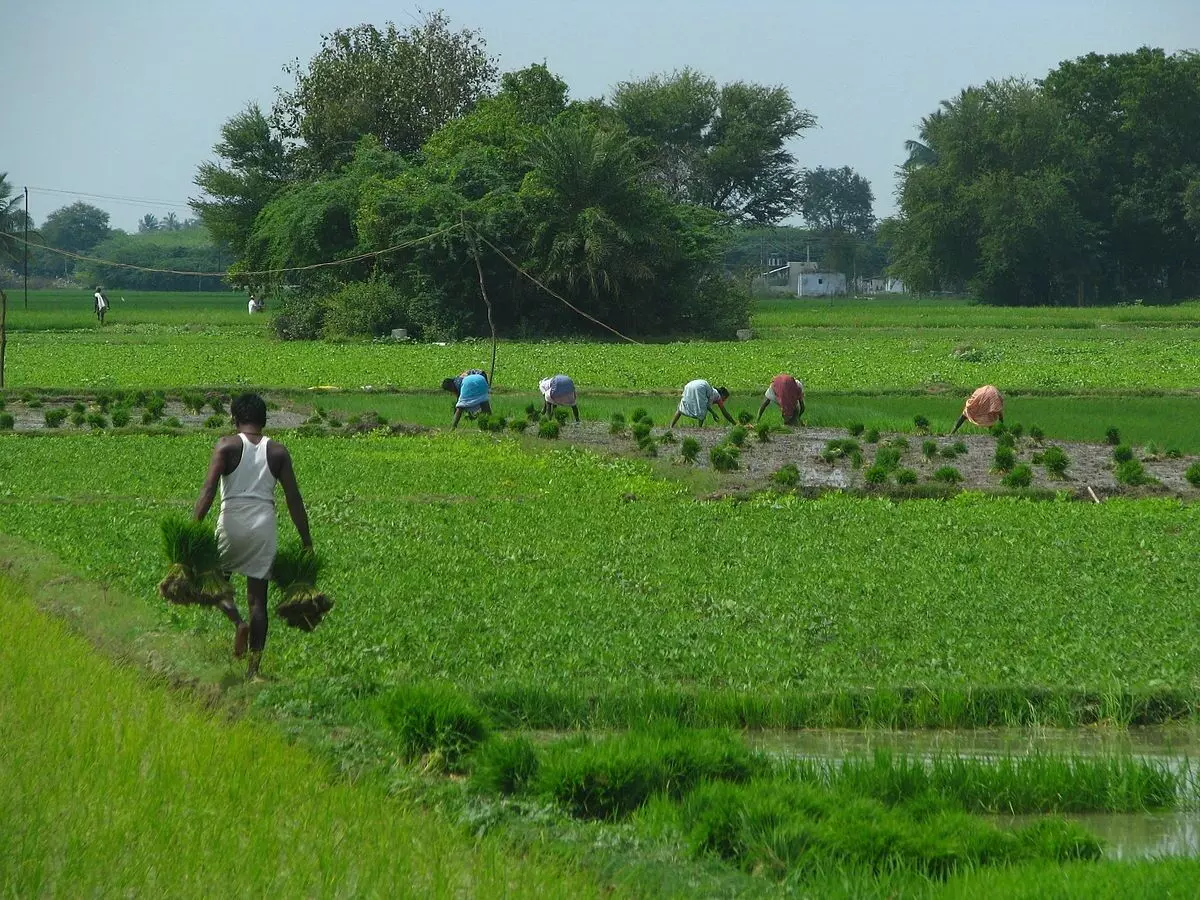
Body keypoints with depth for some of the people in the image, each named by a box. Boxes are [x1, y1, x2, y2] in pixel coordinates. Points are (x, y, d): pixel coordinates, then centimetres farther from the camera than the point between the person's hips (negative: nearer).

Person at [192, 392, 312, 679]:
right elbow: (294, 499, 5)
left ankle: (238, 622, -11)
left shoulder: (227, 445, -1)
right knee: (258, 597, 6)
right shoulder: (278, 451, 7)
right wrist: (306, 541, 10)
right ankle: (254, 666, 1)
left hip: (232, 524, -2)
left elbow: (209, 489, -12)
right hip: (264, 526, 2)